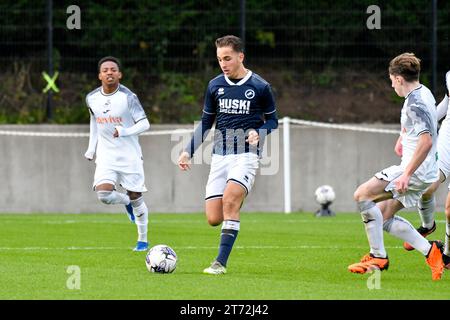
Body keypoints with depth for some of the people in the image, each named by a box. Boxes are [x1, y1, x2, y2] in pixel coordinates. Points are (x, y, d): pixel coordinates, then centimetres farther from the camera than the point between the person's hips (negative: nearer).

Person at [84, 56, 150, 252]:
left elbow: (144, 124, -11)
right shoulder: (92, 98, 1)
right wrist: (91, 148, 18)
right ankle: (126, 203, 18)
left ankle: (142, 240, 20)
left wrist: (124, 132, -28)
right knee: (103, 194, -17)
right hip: (106, 155, 3)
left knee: (135, 197, 2)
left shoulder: (128, 97, -11)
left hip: (129, 155, -3)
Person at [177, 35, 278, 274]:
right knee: (213, 219, -5)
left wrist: (258, 133, -13)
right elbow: (206, 122, 18)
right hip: (220, 156, 4)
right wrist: (188, 151, 10)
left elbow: (272, 120, 9)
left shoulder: (260, 87, -2)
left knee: (230, 200, -27)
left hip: (247, 154, -4)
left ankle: (221, 262, -23)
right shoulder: (215, 86, 8)